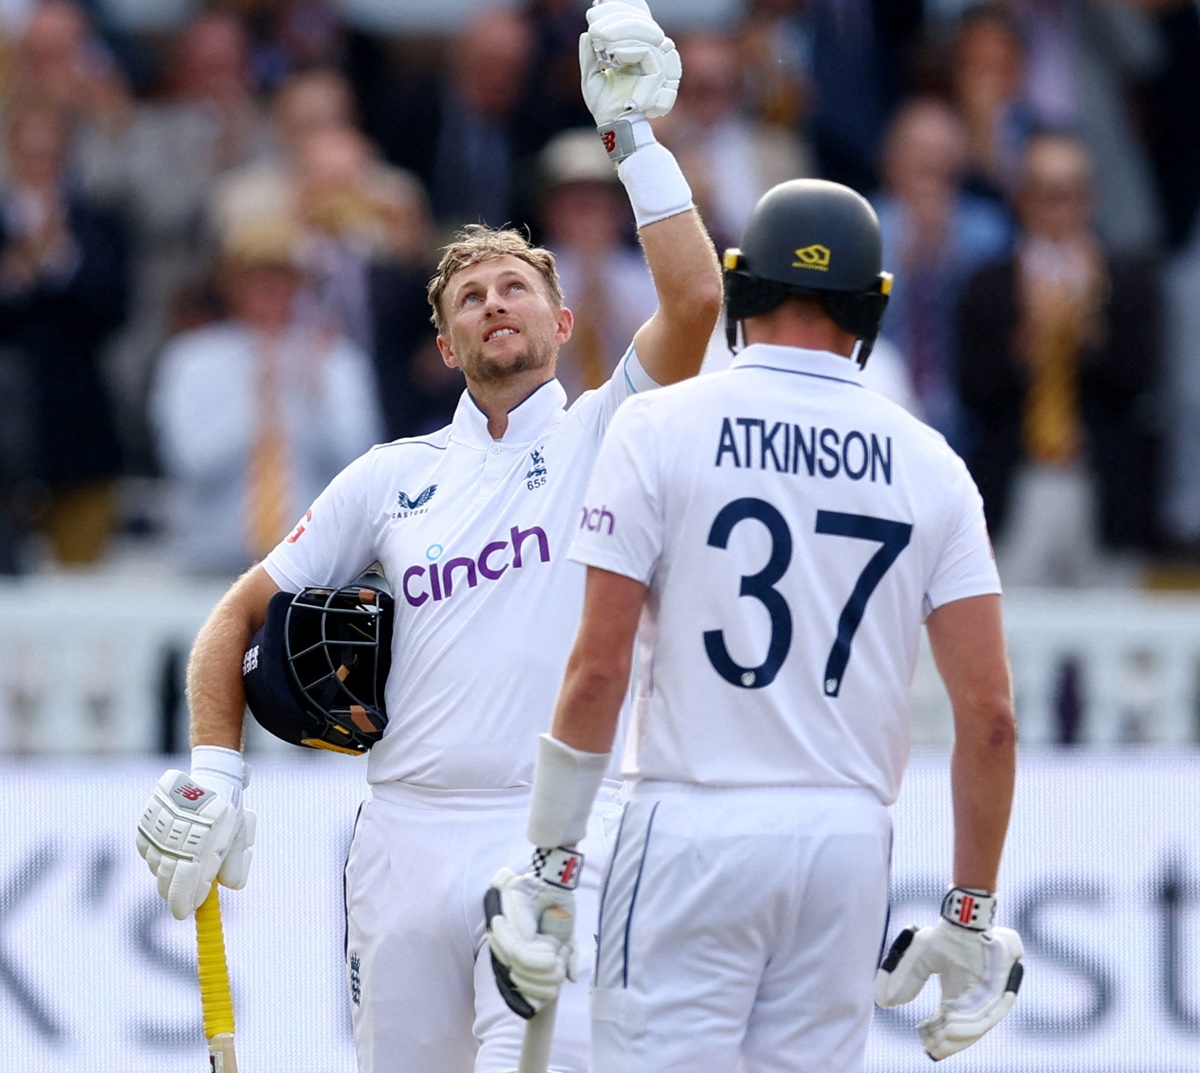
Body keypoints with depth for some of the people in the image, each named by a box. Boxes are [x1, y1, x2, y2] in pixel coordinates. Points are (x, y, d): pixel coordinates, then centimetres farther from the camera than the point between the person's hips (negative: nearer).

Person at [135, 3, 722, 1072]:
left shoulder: (601, 437, 7)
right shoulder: (392, 477, 16)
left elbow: (695, 301, -10)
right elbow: (242, 613, 20)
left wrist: (632, 133, -8)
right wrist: (213, 775, 8)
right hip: (406, 841, 4)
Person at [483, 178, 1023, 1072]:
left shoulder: (661, 428, -1)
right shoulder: (927, 463, 6)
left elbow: (598, 669, -6)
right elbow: (989, 712, 1)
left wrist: (551, 860, 1)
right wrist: (971, 913, 9)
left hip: (693, 830, -3)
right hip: (849, 836, 3)